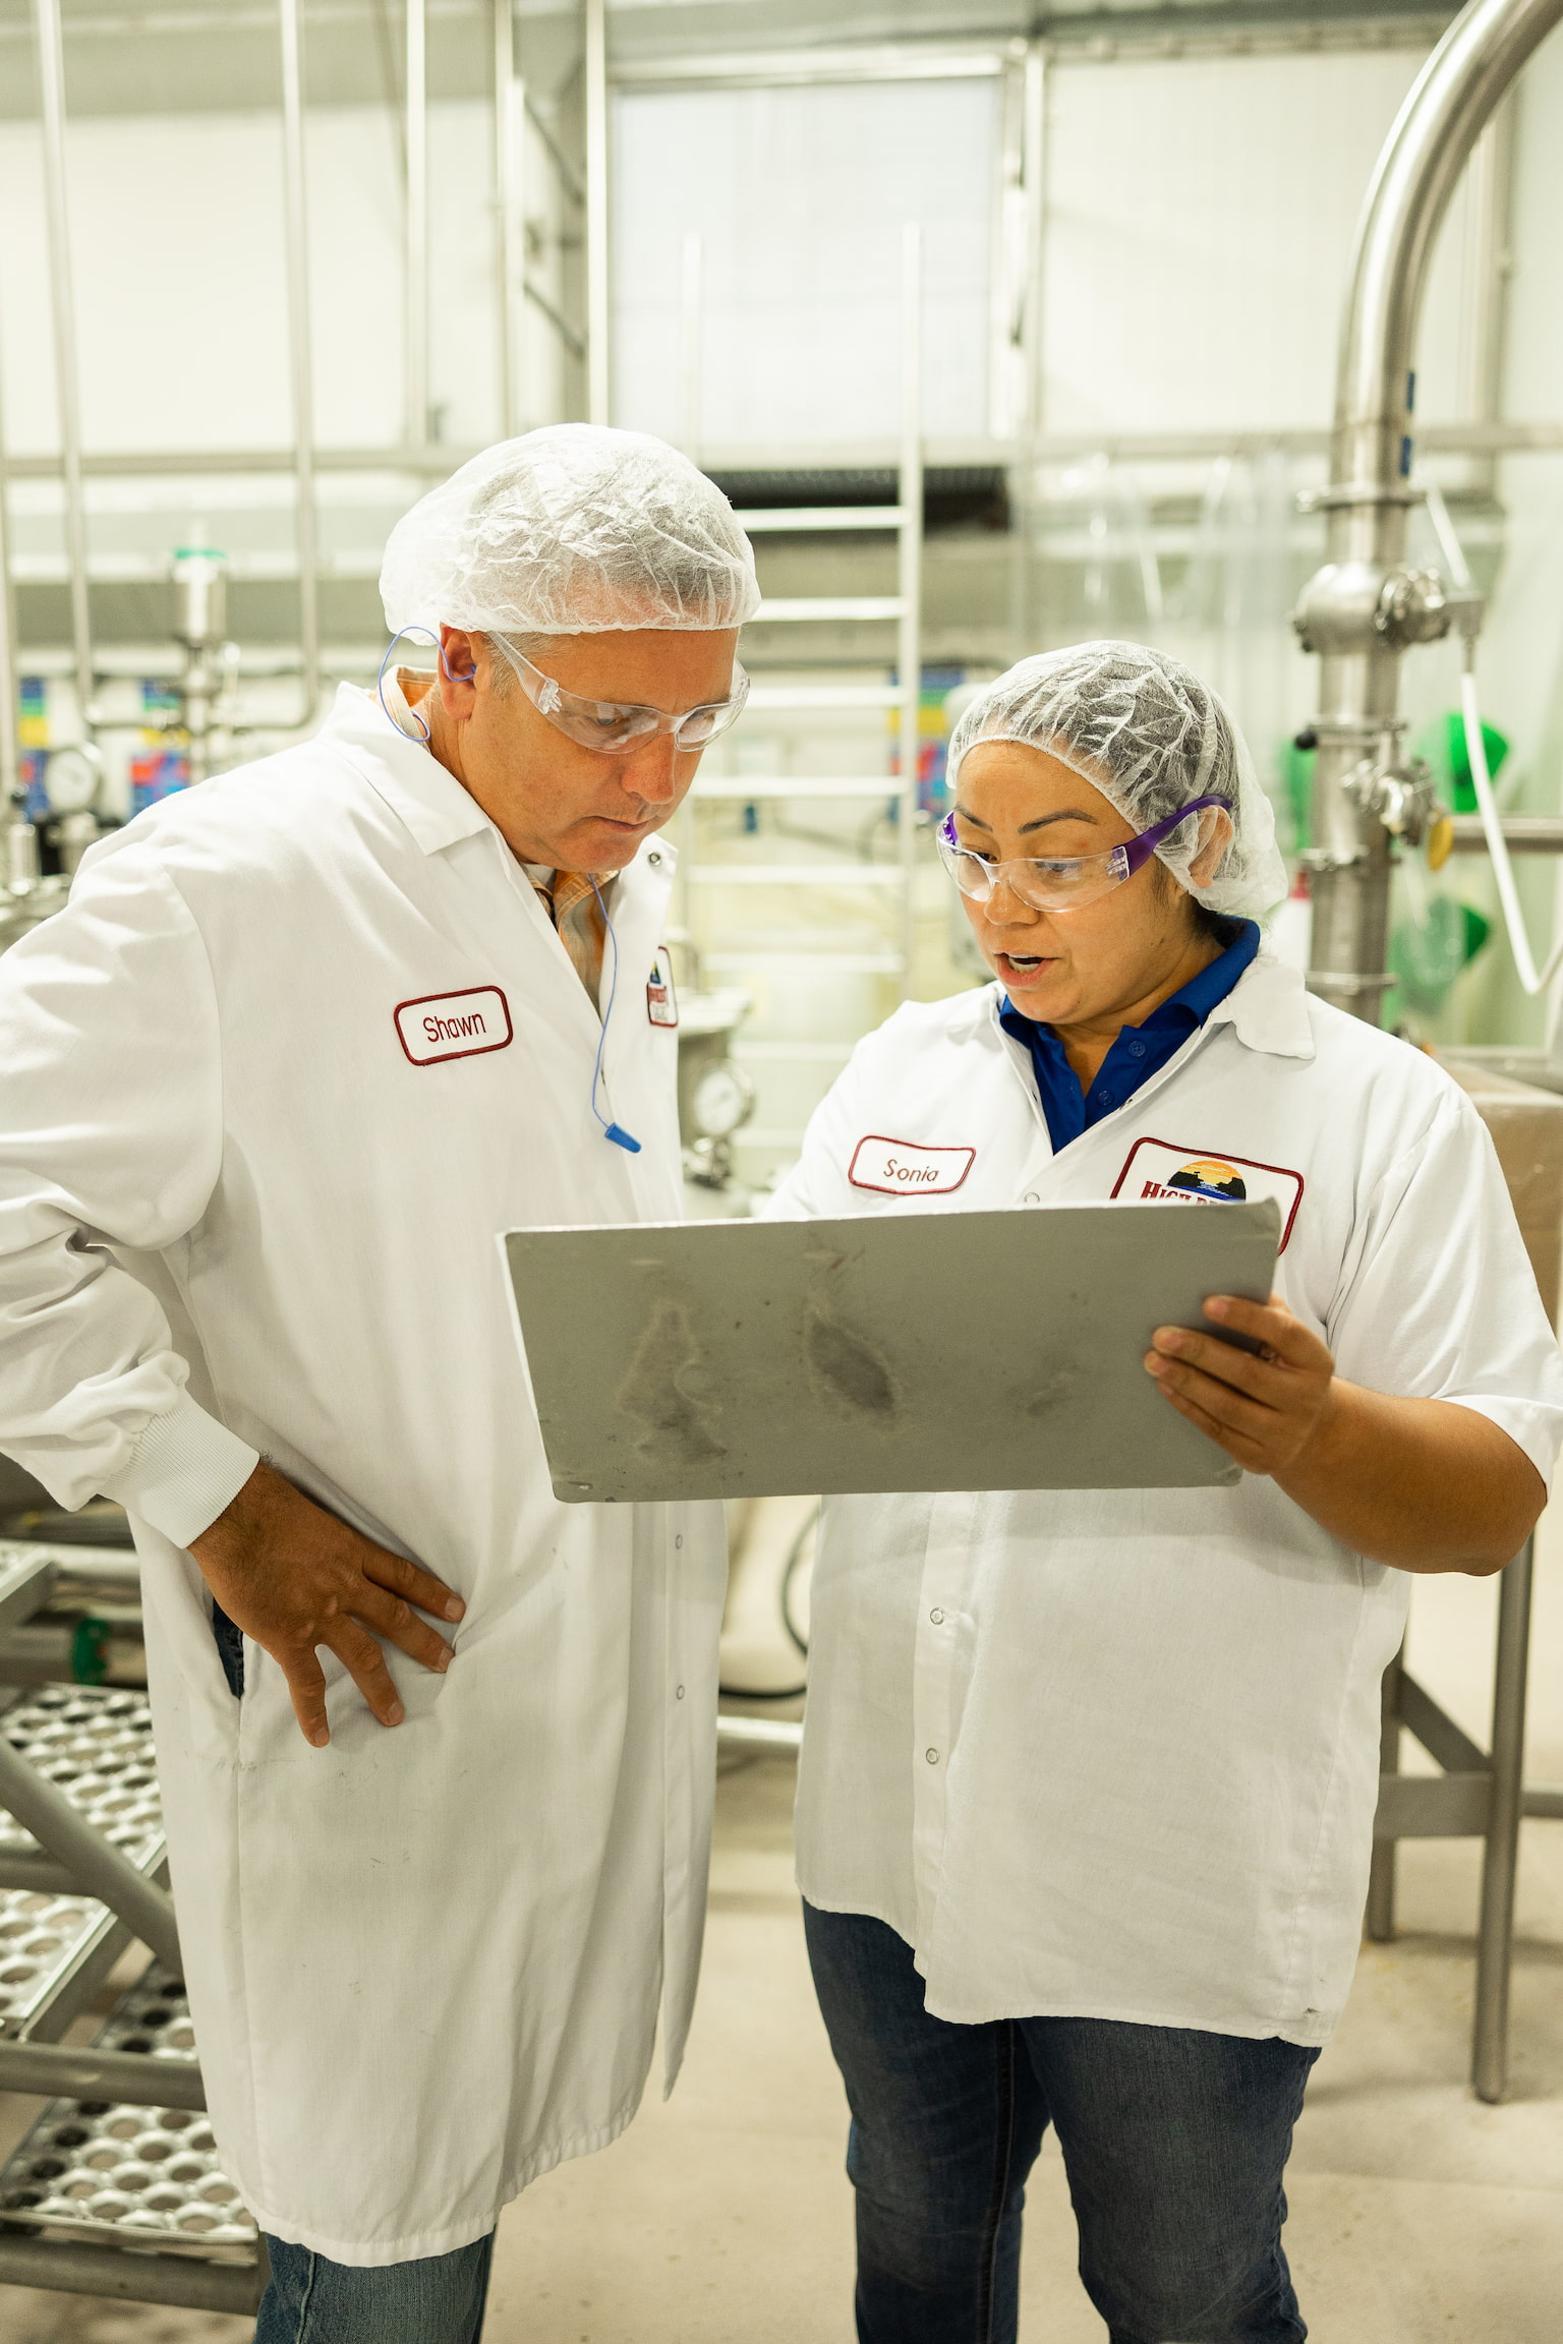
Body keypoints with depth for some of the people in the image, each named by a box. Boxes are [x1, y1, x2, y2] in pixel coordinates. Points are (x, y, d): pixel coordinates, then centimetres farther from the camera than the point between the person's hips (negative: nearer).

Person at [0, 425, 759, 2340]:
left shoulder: (622, 883, 8)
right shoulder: (234, 880, -18)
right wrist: (212, 1495, -19)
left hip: (604, 1668, 7)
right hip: (375, 1692, -7)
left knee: (475, 2152, 25)